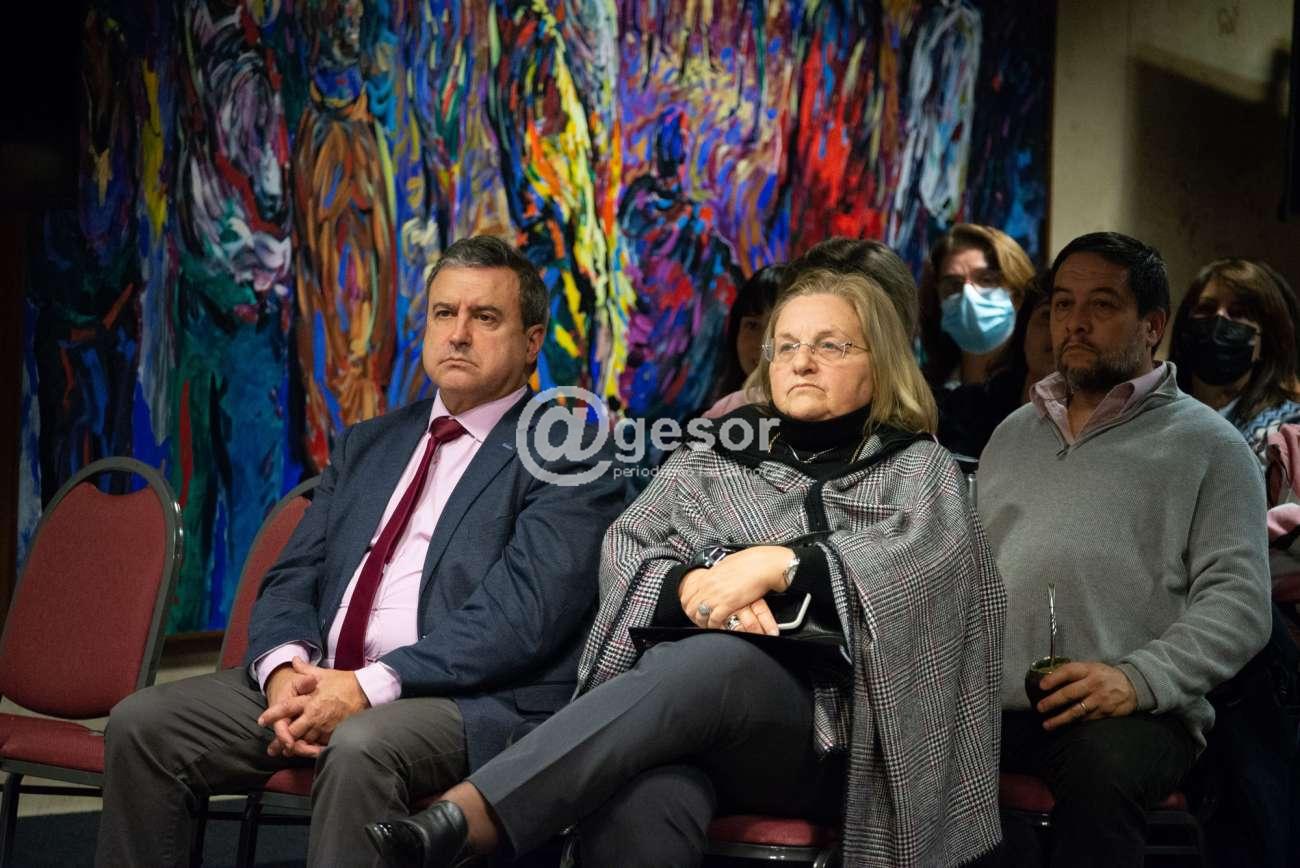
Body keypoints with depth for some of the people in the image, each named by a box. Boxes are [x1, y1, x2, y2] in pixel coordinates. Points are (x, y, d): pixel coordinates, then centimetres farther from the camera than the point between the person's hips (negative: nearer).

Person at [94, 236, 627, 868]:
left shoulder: (569, 460, 0)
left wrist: (371, 686, -20)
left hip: (475, 700, -6)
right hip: (322, 680, 6)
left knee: (361, 746, -37)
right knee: (142, 722, -12)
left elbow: (522, 615, -13)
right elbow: (292, 579, 16)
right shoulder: (367, 445, 22)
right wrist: (286, 669, -8)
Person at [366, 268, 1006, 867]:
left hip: (827, 730, -2)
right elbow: (626, 552, 9)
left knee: (708, 662, -39)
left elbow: (925, 559, -6)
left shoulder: (918, 468, 16)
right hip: (689, 695, 2)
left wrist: (777, 563, -16)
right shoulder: (712, 458, 24)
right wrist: (692, 590, -13)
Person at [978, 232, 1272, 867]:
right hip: (987, 702, 4)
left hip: (1131, 716, -4)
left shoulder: (1208, 446, 7)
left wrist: (1140, 679, -19)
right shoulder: (1014, 434, 25)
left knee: (1104, 763, -39)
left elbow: (1240, 599, -2)